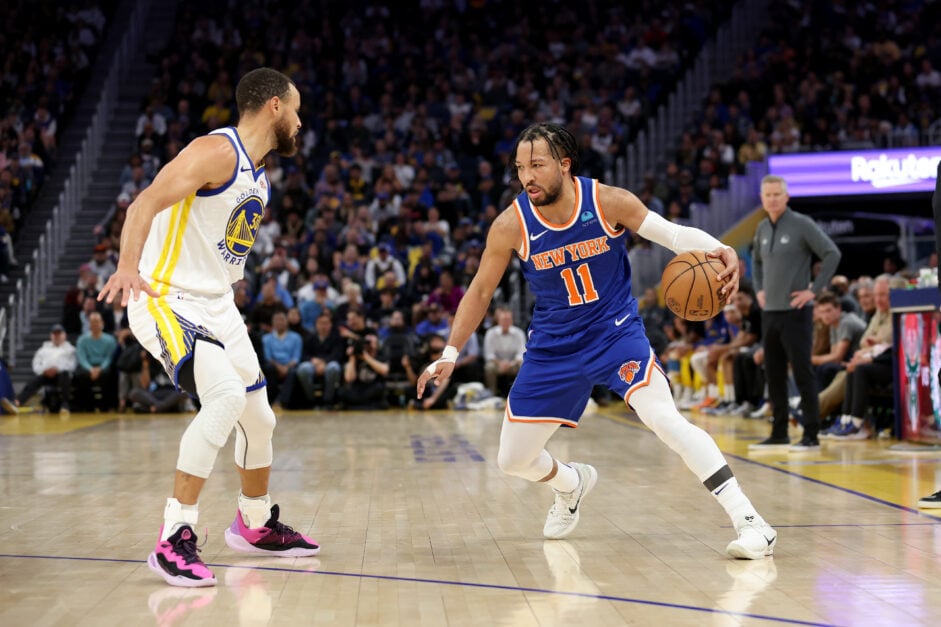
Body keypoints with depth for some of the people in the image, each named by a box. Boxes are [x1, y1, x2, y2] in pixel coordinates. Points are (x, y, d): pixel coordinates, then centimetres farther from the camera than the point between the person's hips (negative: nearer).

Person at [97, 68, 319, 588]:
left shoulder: (259, 178, 14)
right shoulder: (218, 151, -15)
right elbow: (147, 203, -28)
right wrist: (128, 265, -43)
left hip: (217, 306, 9)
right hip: (167, 300, -9)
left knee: (259, 418, 15)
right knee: (227, 395, -28)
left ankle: (256, 525, 38)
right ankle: (173, 540, -23)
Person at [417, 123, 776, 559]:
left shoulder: (608, 202, -16)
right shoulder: (511, 225, -13)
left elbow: (672, 233, -9)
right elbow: (480, 291, 0)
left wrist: (720, 250, -30)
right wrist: (449, 354, -3)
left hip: (616, 331, -3)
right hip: (553, 346, 3)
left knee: (664, 418, -28)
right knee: (512, 460, 7)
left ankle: (749, 521, -23)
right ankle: (570, 483, 43)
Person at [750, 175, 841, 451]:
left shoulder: (801, 224, -8)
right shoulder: (762, 228, 11)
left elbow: (832, 254, -12)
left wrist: (815, 289, -14)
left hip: (795, 311, -7)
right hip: (769, 312, 7)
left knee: (802, 372, -6)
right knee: (773, 374, 9)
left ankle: (811, 435, -2)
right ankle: (779, 433, 17)